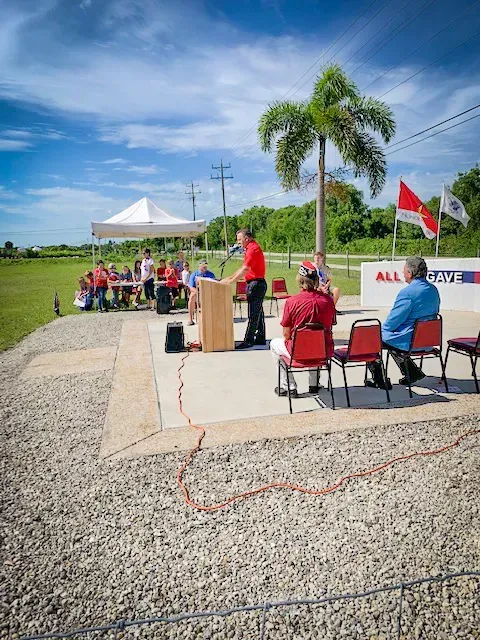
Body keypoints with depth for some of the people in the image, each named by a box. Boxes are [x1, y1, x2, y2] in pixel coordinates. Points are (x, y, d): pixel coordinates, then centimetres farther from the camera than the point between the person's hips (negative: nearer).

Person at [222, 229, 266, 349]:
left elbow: (245, 270, -24)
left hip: (256, 284, -11)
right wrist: (230, 278, 14)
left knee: (253, 315, -6)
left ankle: (248, 341, -2)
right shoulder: (251, 248, 17)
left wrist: (230, 281, -23)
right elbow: (243, 269, 20)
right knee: (258, 313, 13)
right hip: (255, 284, 11)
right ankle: (260, 338, 20)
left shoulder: (253, 249, -16)